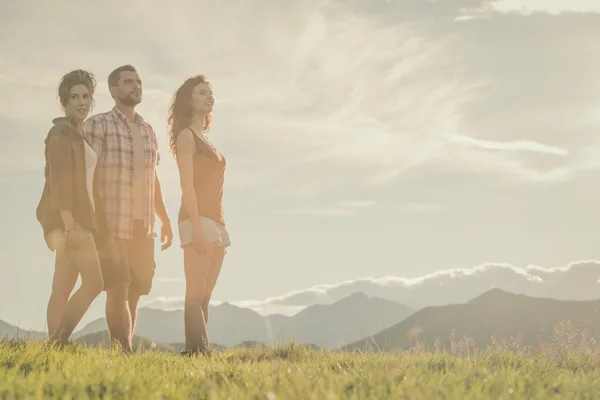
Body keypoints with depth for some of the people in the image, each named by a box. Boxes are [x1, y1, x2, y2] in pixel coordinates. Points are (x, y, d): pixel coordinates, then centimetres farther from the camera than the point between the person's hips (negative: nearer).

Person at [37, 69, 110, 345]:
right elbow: (58, 180, -16)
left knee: (63, 289, 4)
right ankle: (58, 343, -14)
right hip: (68, 218, -9)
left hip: (80, 218, 9)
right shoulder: (62, 132, -7)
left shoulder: (80, 135, 20)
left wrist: (89, 224, 15)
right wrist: (70, 224, -24)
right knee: (94, 281, -15)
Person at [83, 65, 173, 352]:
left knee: (135, 292, 4)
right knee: (118, 289, -11)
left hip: (144, 226, 6)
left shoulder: (148, 131, 18)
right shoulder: (98, 124, -1)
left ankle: (120, 350, 10)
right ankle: (124, 351, -11)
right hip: (112, 223, -6)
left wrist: (165, 219, 19)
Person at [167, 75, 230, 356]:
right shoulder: (186, 135, -2)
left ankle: (199, 350, 1)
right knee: (196, 293, -14)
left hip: (216, 222, 9)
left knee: (205, 295, 3)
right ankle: (197, 349, -18)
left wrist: (220, 230, 16)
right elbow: (187, 185, -12)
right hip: (197, 220, -8)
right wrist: (197, 227, -20)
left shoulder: (205, 140, 23)